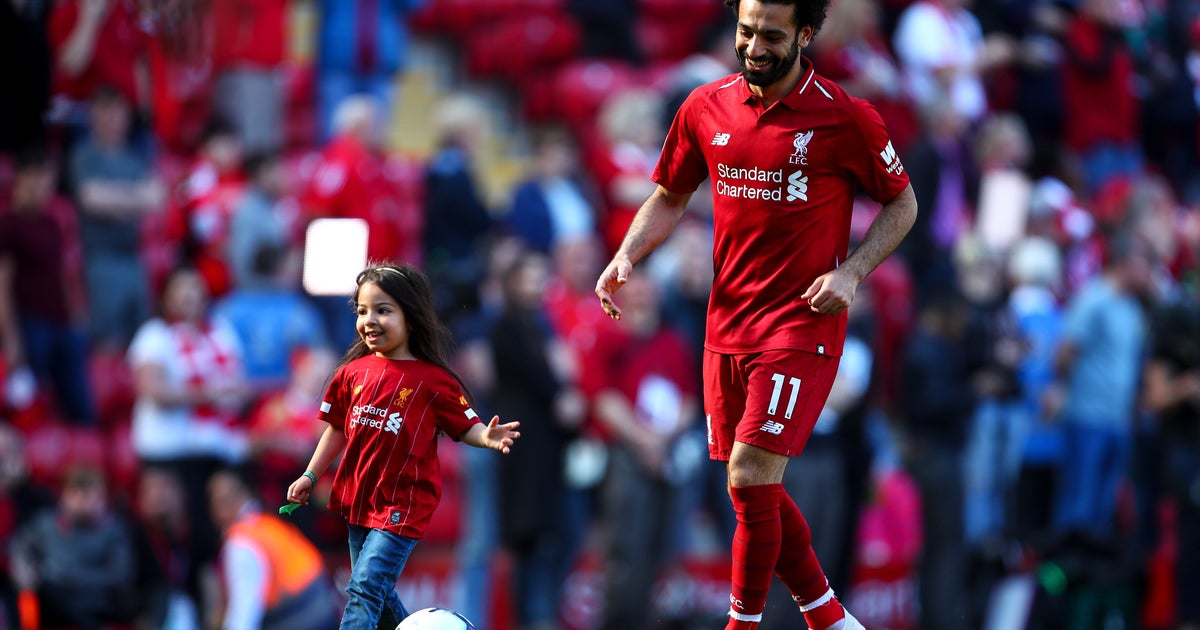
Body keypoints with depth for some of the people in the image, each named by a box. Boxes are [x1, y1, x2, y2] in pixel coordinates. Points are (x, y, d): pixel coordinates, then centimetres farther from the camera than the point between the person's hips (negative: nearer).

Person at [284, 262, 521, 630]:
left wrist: (487, 438, -26)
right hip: (359, 501, 6)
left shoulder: (433, 380, -9)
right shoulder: (353, 372, 4)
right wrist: (310, 476, 14)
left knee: (364, 589, -16)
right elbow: (338, 428, 15)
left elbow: (465, 426, -5)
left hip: (403, 507, -6)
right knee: (379, 594, 16)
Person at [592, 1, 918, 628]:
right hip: (728, 326, 6)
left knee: (751, 476, -16)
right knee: (754, 488, 10)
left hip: (802, 326, -6)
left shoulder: (845, 118, -10)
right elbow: (670, 197, 17)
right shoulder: (706, 108, 3)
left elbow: (902, 203, 2)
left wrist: (851, 272, -12)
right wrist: (626, 257, 0)